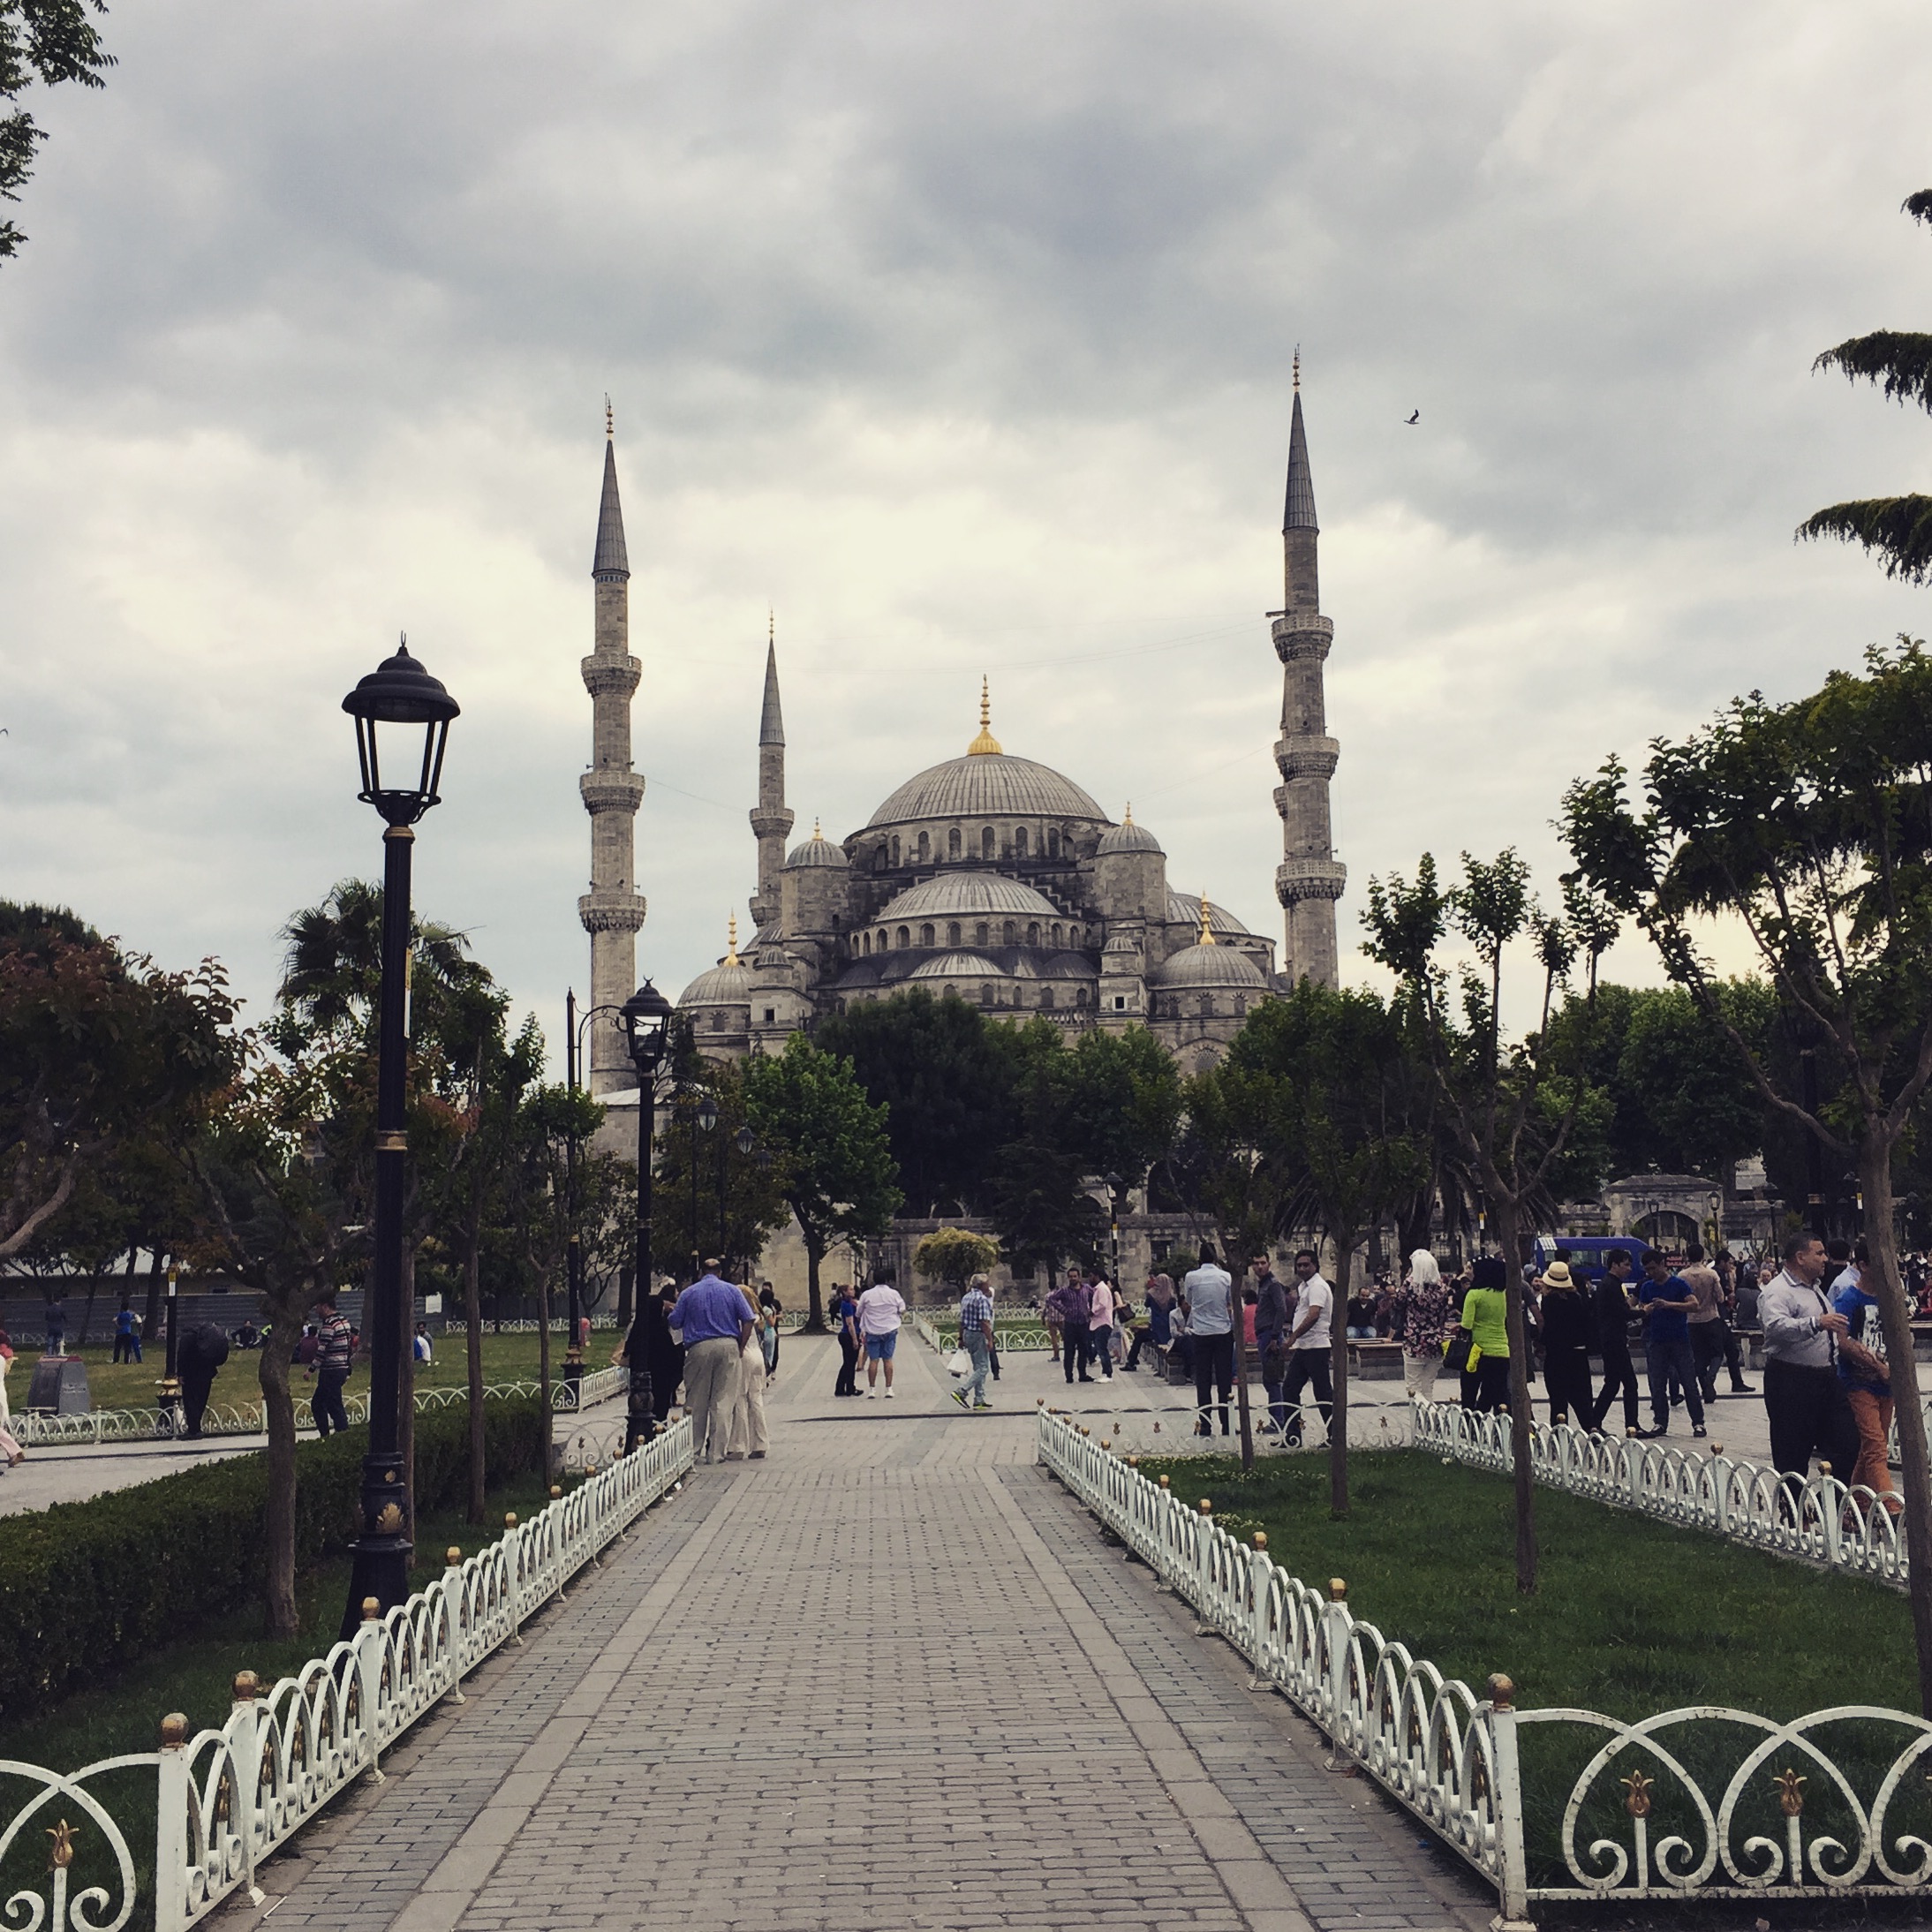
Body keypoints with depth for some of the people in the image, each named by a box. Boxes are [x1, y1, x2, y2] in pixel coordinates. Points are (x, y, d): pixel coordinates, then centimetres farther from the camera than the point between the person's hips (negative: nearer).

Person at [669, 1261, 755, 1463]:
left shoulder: (689, 1293, 6)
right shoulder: (732, 1291, 7)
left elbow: (675, 1323, 6)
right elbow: (749, 1320, 1)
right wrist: (741, 1346, 6)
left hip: (699, 1348, 0)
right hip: (727, 1346, 0)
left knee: (696, 1402, 8)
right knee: (724, 1400, 3)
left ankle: (694, 1451, 11)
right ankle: (716, 1452, 0)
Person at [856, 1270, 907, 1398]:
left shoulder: (867, 1295, -3)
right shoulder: (894, 1294, -3)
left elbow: (859, 1313, 5)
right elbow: (902, 1310, 6)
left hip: (872, 1331, 0)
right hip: (890, 1330, 0)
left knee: (873, 1360, 3)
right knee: (888, 1359, 5)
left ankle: (872, 1389, 2)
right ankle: (889, 1389, 3)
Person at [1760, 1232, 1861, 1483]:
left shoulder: (1814, 1289, 19)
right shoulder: (1777, 1291, -13)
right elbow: (1776, 1326, -32)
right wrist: (1817, 1323, -42)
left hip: (1826, 1379, 9)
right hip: (1792, 1384, -9)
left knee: (1847, 1446, 6)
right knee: (1792, 1456, -2)